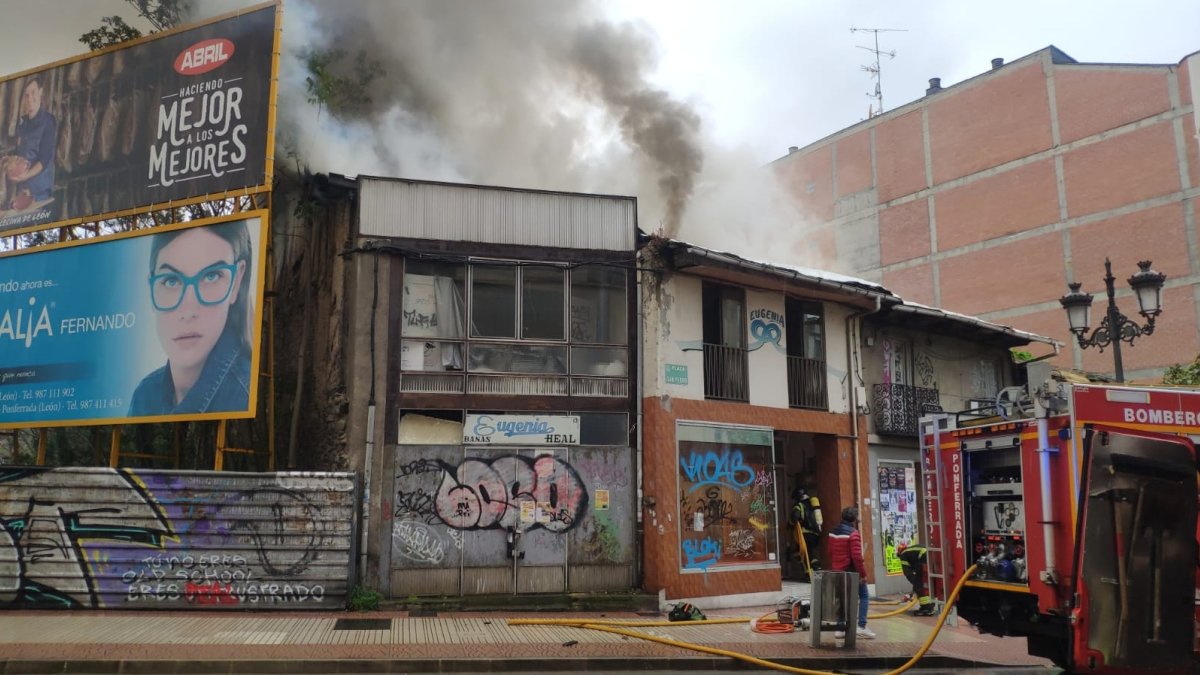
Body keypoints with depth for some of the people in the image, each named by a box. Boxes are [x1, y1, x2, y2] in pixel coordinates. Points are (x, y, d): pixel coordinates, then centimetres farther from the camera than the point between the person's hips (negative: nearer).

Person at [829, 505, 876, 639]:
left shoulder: (833, 532, 9)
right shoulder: (853, 533, -16)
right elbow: (857, 556, -21)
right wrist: (863, 573, -15)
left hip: (838, 571, 7)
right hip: (852, 572, -7)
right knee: (864, 596, 3)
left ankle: (840, 628, 9)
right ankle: (862, 626, -4)